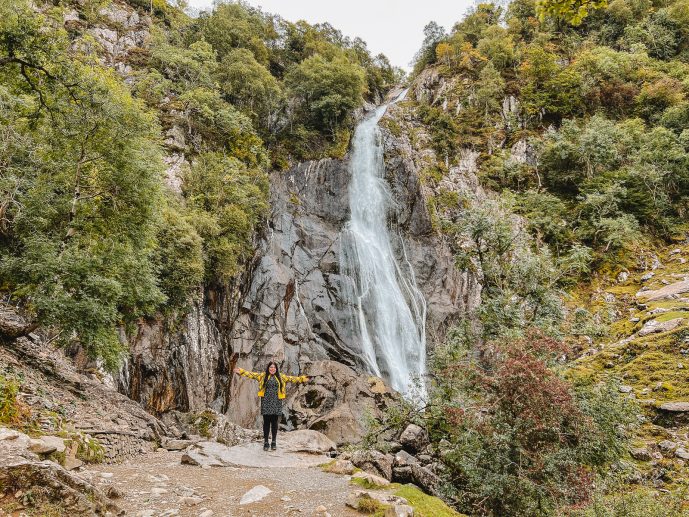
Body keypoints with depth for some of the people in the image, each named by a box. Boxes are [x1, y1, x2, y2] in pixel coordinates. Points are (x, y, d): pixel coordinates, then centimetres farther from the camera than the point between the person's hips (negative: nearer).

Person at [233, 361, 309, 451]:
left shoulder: (281, 377, 10)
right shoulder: (263, 376, 5)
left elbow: (292, 378, 11)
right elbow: (251, 374, 1)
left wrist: (302, 379, 5)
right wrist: (241, 371, -7)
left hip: (276, 403, 1)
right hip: (266, 402, -1)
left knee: (274, 422, 5)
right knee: (266, 422, 1)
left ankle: (274, 442, 15)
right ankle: (265, 442, 10)